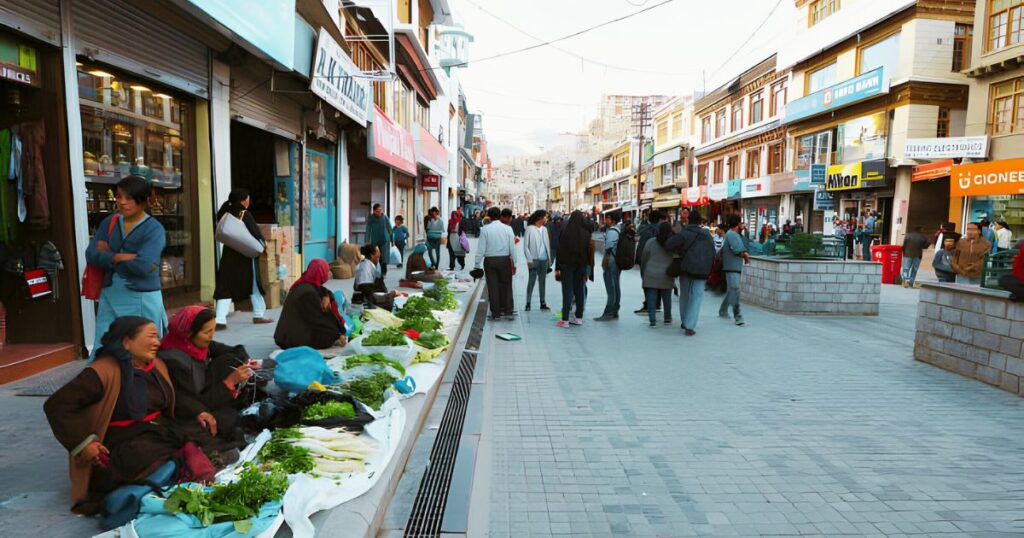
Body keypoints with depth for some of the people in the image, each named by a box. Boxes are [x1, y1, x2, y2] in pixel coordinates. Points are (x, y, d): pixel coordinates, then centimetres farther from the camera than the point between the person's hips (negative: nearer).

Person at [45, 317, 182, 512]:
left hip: (161, 437, 7)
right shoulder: (103, 372, -13)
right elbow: (56, 406, -12)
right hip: (124, 445, -7)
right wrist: (83, 443, -16)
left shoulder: (158, 366, 10)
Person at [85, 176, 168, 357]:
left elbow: (142, 266, -21)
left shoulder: (154, 229, -9)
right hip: (110, 296, 5)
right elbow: (91, 254, 0)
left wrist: (108, 255, -6)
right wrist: (119, 257, -17)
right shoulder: (109, 222, 9)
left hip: (142, 300, -5)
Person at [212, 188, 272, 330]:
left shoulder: (226, 213, 3)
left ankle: (220, 319, -11)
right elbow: (256, 233, -13)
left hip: (228, 254, 4)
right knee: (253, 284, 13)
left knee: (225, 286, 1)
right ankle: (259, 315, 23)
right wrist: (262, 245, 2)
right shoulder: (245, 215, -12)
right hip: (245, 255, -4)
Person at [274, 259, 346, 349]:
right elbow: (318, 319, -15)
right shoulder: (309, 292, -21)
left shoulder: (302, 285, 5)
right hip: (297, 340, -8)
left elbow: (323, 292, 18)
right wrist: (339, 334, -6)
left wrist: (327, 297, -5)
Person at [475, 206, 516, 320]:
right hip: (505, 260, 1)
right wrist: (514, 262, 7)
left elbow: (481, 248, -6)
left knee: (492, 286, 5)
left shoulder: (485, 229, -6)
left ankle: (496, 313, 9)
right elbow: (512, 248, -1)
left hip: (490, 260, -1)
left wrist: (477, 264, -1)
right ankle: (508, 311, 11)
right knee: (506, 285, 10)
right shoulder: (508, 229, -1)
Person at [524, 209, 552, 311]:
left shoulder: (544, 229, 12)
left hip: (544, 260, 6)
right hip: (534, 260, -5)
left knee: (543, 281, 9)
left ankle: (543, 302, 16)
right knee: (531, 281, -3)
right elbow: (525, 246, -7)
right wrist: (529, 260, -12)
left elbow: (547, 244, 13)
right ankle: (528, 303, 2)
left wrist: (549, 259, 8)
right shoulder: (530, 229, -5)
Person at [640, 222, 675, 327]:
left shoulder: (650, 242, -6)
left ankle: (652, 320, -1)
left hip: (651, 275, -1)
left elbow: (643, 259, 0)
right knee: (667, 298, 15)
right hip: (666, 276, 2)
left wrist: (642, 273, 13)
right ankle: (668, 318, 25)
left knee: (651, 299, 2)